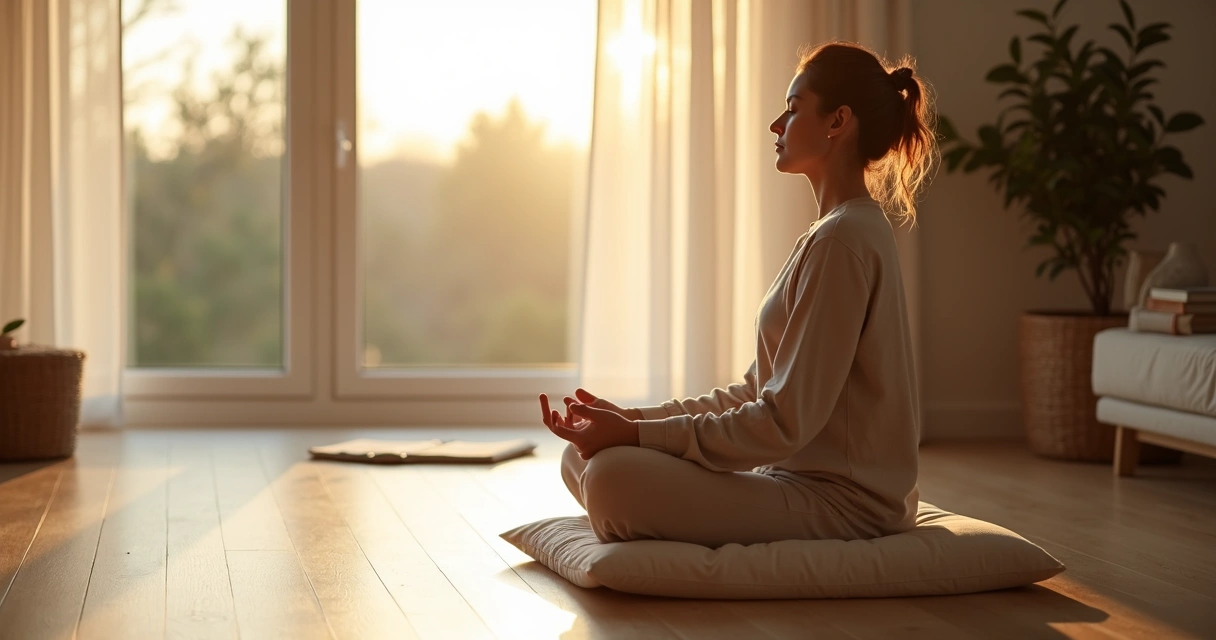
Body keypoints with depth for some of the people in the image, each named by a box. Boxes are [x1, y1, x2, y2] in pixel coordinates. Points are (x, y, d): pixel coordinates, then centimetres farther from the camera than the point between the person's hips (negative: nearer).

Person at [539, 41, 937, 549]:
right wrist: (635, 419, 5)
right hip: (798, 473, 10)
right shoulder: (845, 230, 17)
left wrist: (637, 434, -19)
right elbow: (758, 391, 16)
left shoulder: (841, 241, -17)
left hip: (843, 498, -10)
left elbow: (787, 422, -22)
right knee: (583, 457, 8)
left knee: (616, 478, -29)